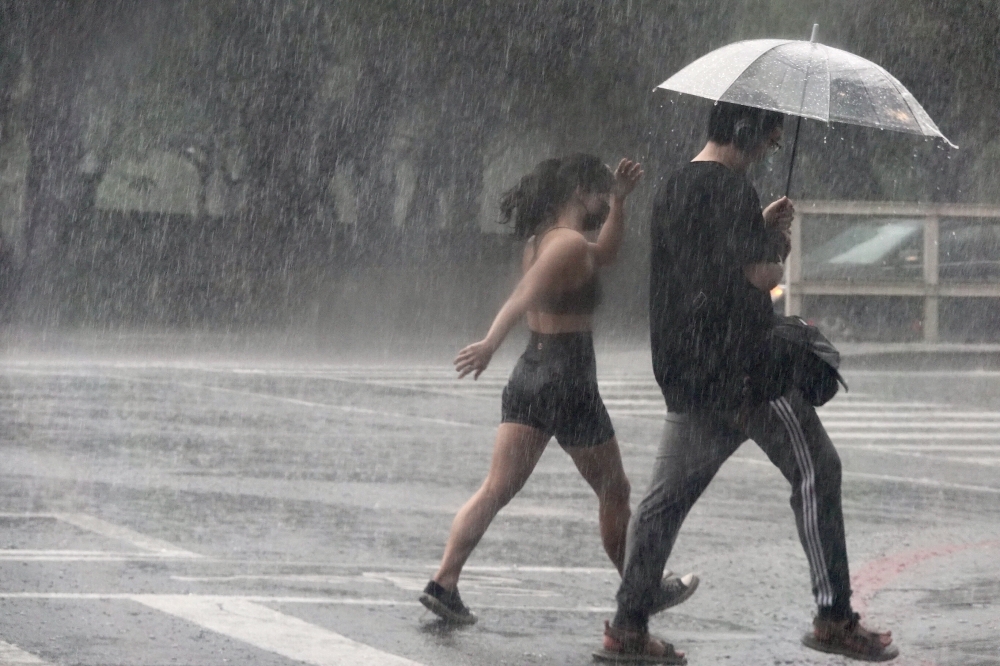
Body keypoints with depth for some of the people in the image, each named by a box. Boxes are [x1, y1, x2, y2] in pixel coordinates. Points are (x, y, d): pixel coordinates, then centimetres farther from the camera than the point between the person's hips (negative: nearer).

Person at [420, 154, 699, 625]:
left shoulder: (543, 240, 14)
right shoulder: (570, 244, -15)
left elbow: (606, 252, 32)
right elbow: (525, 294, -29)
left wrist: (620, 199, 24)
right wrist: (491, 343, -40)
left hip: (529, 375, 8)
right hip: (569, 382, -8)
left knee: (497, 488, 0)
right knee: (614, 492, 10)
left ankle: (444, 582, -12)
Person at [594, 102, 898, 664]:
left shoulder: (674, 188, 15)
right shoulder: (731, 188, -14)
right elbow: (761, 275, -17)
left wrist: (762, 228, 20)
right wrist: (778, 245, 3)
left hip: (686, 374, 8)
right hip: (746, 365, -8)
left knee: (669, 494, 8)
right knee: (816, 473, 3)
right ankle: (834, 618, 3)